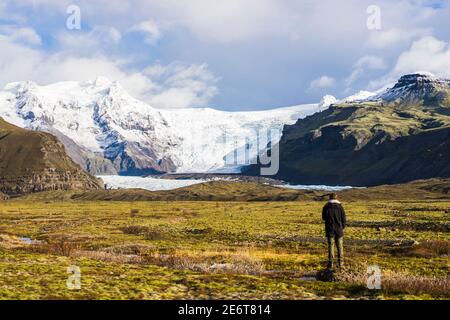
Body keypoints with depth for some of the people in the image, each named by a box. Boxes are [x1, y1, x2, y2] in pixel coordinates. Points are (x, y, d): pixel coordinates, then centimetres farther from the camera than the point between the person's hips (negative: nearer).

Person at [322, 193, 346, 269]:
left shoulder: (326, 207, -5)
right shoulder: (340, 207, -7)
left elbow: (324, 218, 8)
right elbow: (344, 219, -3)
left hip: (330, 230, 0)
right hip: (339, 230, 0)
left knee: (331, 246, 6)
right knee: (340, 247, 10)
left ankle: (331, 263, 3)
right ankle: (340, 263, 11)